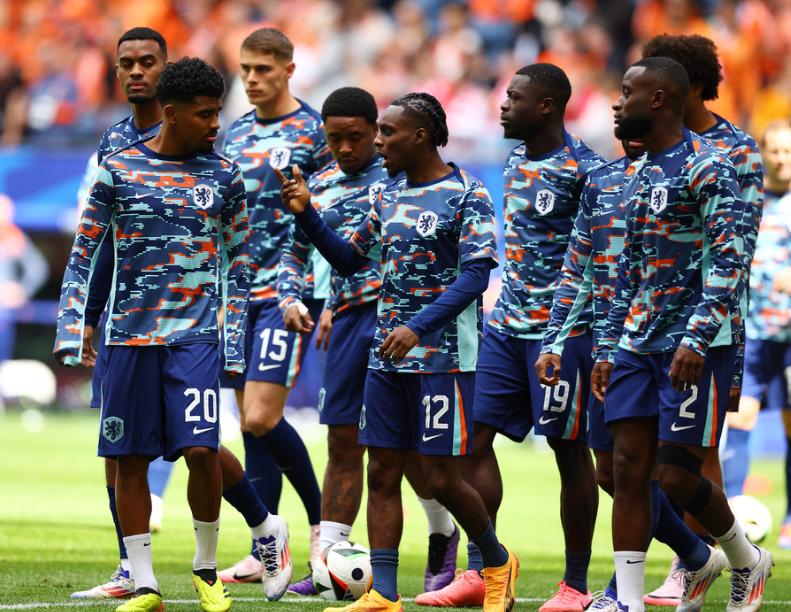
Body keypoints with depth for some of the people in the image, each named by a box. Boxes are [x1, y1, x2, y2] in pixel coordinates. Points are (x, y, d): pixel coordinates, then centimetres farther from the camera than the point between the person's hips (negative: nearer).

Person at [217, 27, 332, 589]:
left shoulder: (314, 132, -4)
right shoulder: (234, 136, 14)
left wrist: (328, 299, -12)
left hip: (289, 293, -6)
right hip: (240, 293, 6)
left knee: (261, 418, -15)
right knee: (252, 425, 4)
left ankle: (322, 519, 3)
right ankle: (262, 553, 7)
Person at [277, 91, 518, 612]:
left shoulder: (467, 195, -8)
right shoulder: (390, 198, 14)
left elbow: (476, 274, -16)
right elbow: (349, 260, 22)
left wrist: (419, 327, -26)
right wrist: (307, 215, 8)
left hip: (444, 357, -7)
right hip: (387, 355, 7)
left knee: (442, 480, -5)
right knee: (382, 474, 2)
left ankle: (498, 562, 19)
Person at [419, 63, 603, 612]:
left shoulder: (584, 169, -12)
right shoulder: (515, 162, 12)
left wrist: (603, 329, -15)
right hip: (508, 321, 8)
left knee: (570, 447, 0)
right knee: (476, 437, 2)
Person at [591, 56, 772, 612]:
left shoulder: (707, 166, -11)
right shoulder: (639, 174, 17)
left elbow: (729, 259, -19)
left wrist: (697, 337, -27)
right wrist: (609, 348, 19)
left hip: (698, 344, -8)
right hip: (639, 342, 8)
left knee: (677, 475, -7)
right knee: (628, 469, -1)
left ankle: (747, 560, 18)